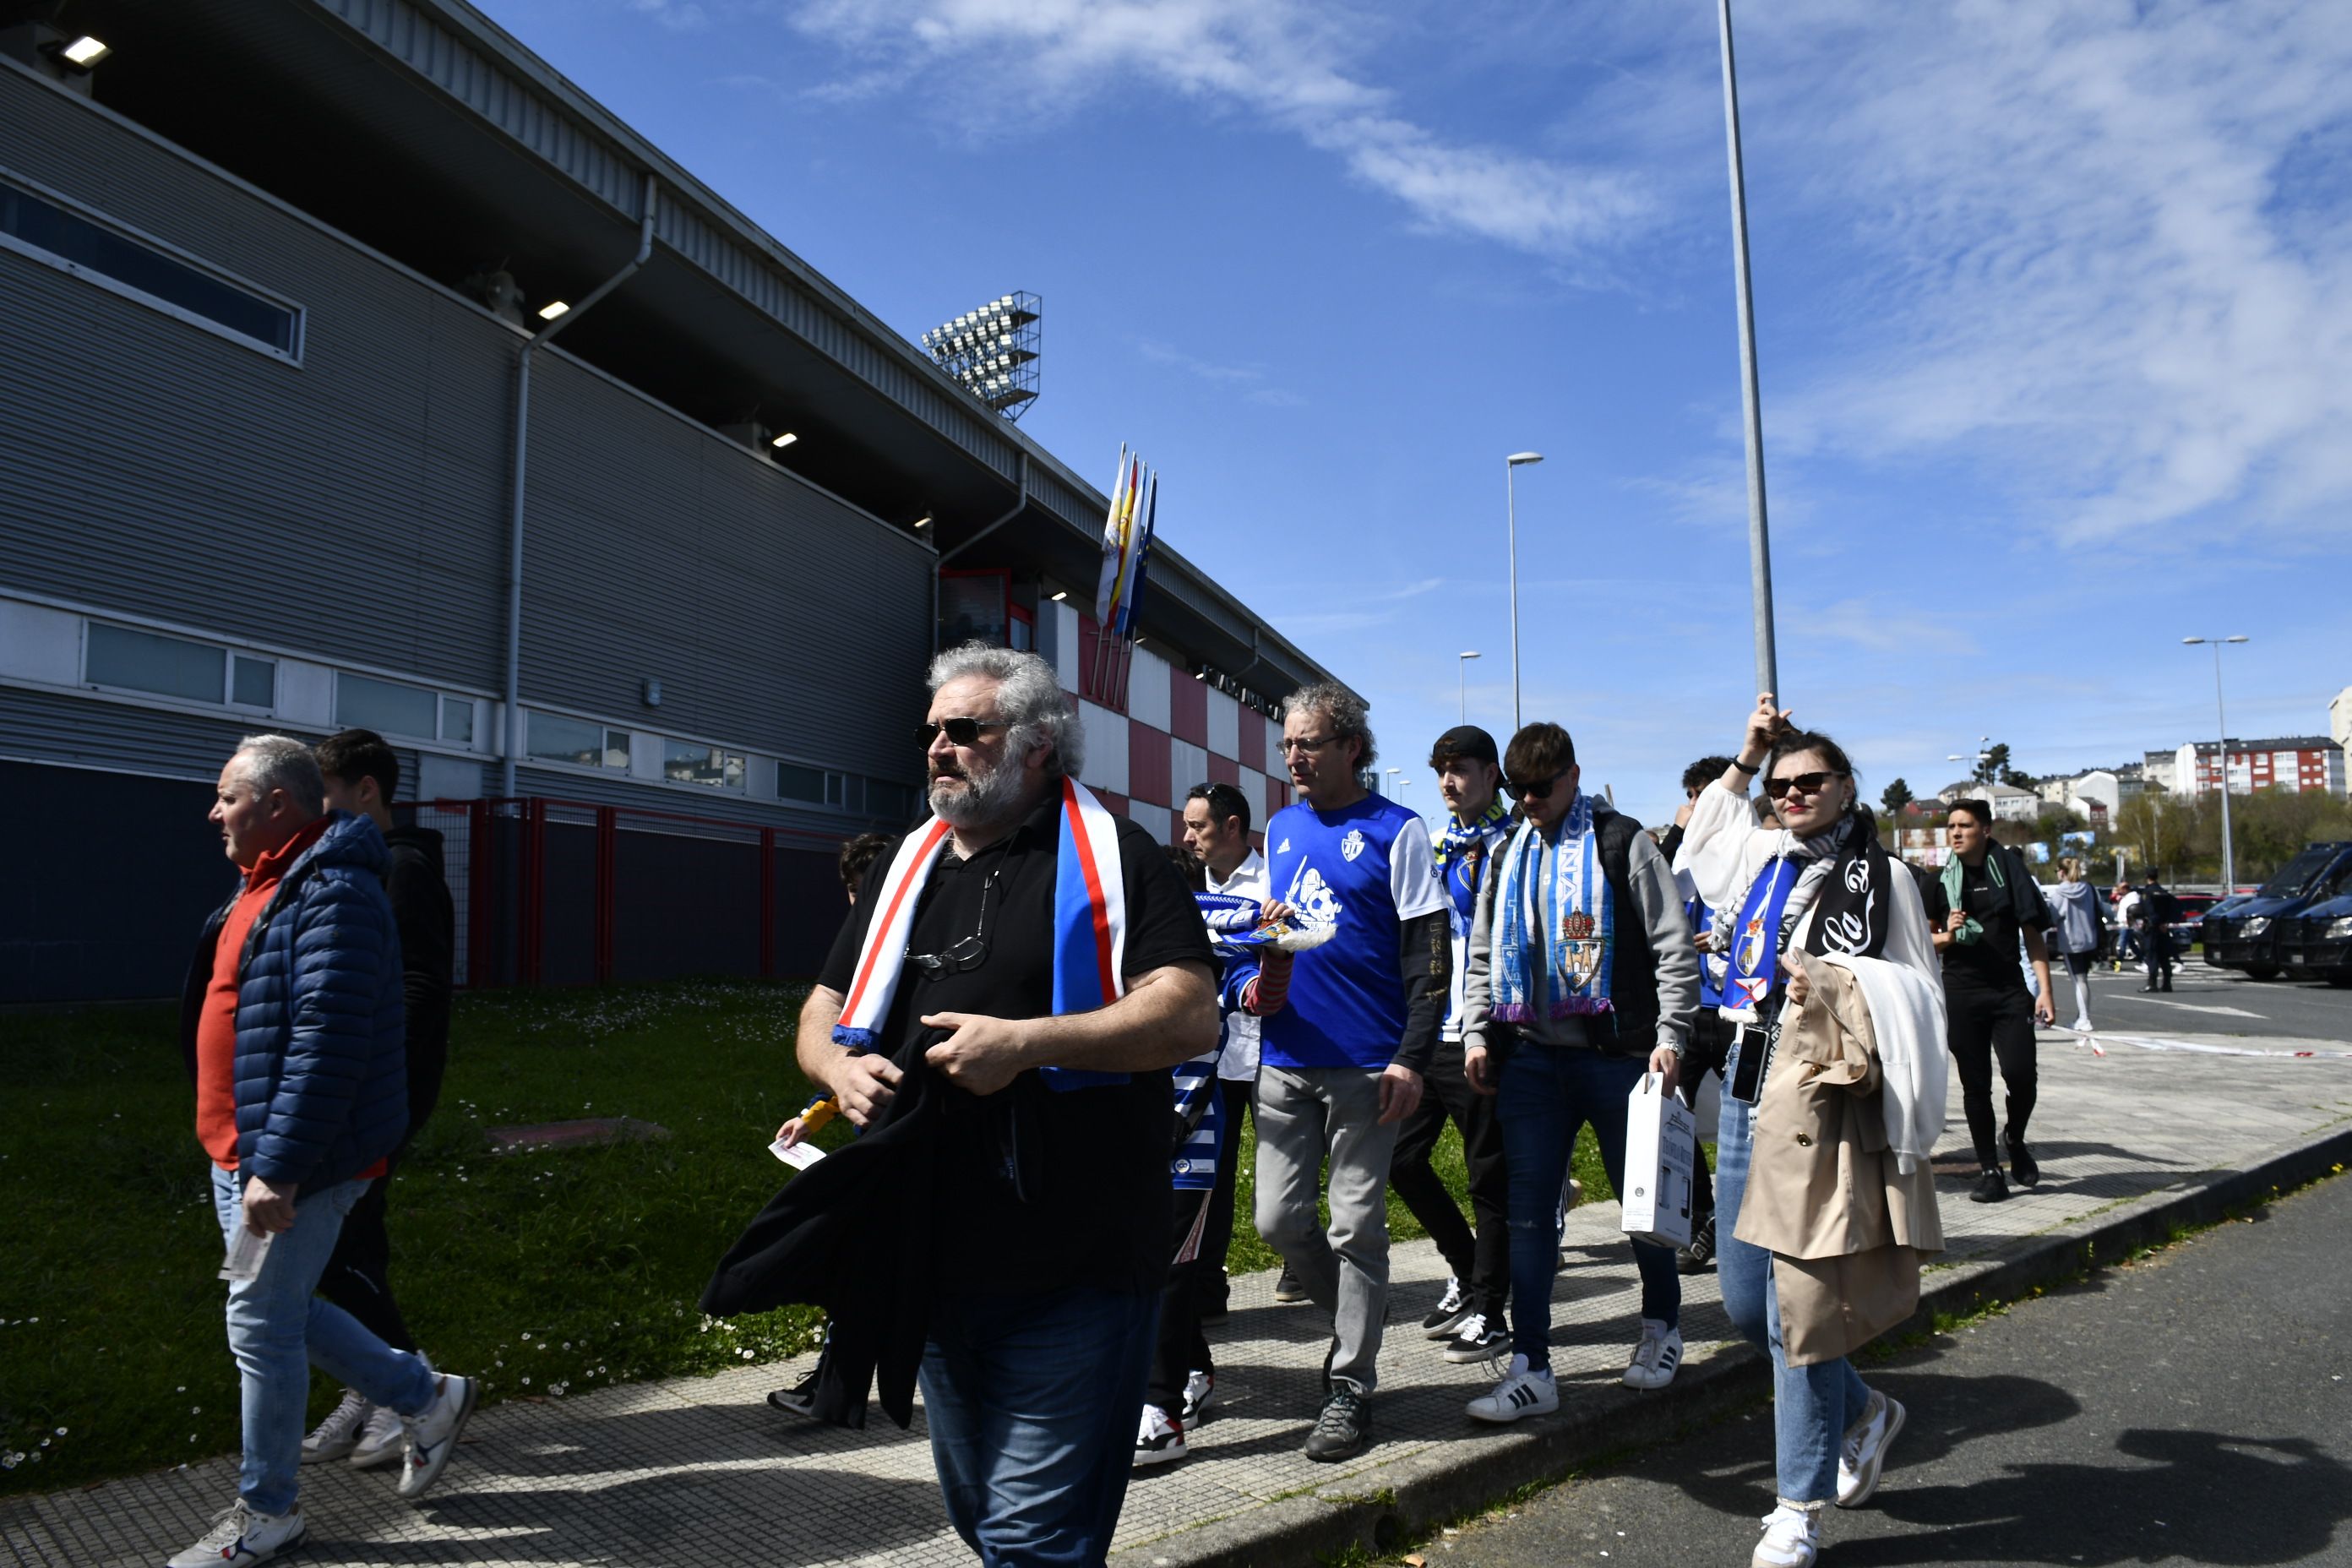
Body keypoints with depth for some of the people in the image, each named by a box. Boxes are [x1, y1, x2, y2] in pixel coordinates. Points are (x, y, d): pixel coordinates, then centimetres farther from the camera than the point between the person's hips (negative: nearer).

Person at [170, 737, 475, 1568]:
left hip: (293, 1163, -10)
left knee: (262, 1324, 1)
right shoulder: (266, 886, 13)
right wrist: (242, 1152, 22)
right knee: (277, 1309, 18)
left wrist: (279, 1170, -28)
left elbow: (327, 1045, -28)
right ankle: (429, 1399, 31)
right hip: (240, 1152, 10)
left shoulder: (332, 895, -21)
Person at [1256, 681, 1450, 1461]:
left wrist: (1412, 1058, -15)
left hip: (1365, 1064, -5)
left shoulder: (1395, 830, -4)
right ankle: (1352, 1317, 33)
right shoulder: (1280, 828, 13)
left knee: (1356, 1227, 3)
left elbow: (1431, 953, -7)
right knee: (1280, 1220, 8)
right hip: (1284, 1059, 5)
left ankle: (1351, 1384, 17)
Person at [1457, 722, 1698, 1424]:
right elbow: (1483, 955, 18)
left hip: (1614, 1051, -4)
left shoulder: (1622, 843, 0)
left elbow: (1673, 947, -3)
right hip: (1530, 1054, 4)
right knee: (1529, 1211, 1)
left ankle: (1662, 1323, 35)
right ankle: (1530, 1369, 7)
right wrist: (1476, 1033, 7)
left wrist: (1670, 1036, -12)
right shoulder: (1509, 854, 15)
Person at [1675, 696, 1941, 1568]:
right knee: (1744, 1303, 12)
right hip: (1747, 1091, 6)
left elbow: (1922, 997, -2)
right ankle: (1861, 1413, 37)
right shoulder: (1763, 858, 12)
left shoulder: (1879, 877, -2)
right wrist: (1745, 760, 25)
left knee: (1796, 1306, -3)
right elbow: (1690, 849, 32)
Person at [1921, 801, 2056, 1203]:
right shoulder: (1940, 882, 6)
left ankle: (2015, 1140, 19)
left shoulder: (2008, 870, 2)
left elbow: (2033, 935, 2)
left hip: (2010, 991, -1)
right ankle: (1989, 1169, 15)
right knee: (1975, 1084, 4)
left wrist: (2044, 990, -5)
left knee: (2020, 1074, -12)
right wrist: (1947, 935, -9)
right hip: (1960, 993, 1)